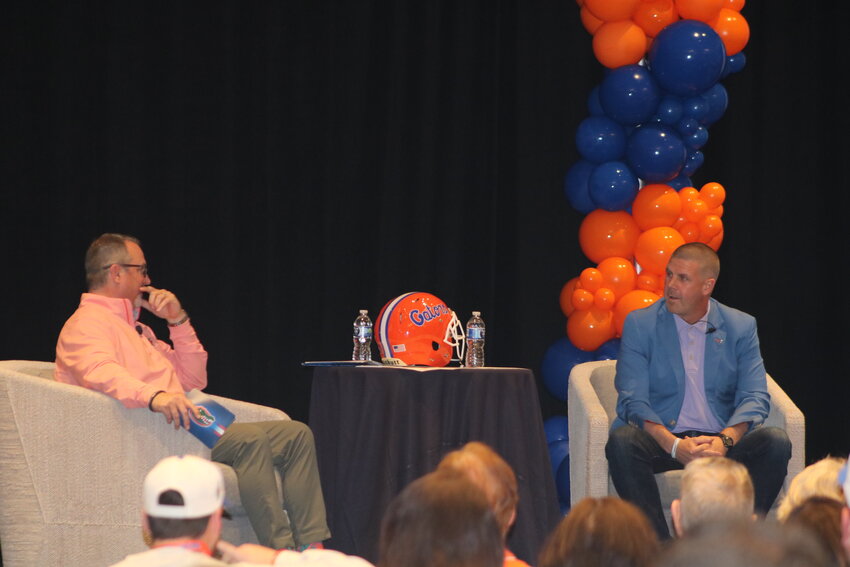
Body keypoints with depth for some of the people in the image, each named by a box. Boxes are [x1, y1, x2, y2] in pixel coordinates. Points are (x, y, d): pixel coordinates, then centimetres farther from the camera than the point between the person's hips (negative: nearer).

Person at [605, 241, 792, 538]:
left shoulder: (741, 327, 7)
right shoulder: (639, 324, 2)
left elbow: (755, 398, -1)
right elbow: (632, 400, -7)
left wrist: (725, 440, -23)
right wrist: (673, 445, -25)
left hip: (720, 441, 1)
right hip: (661, 439, -1)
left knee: (776, 442, -26)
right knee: (621, 441, -34)